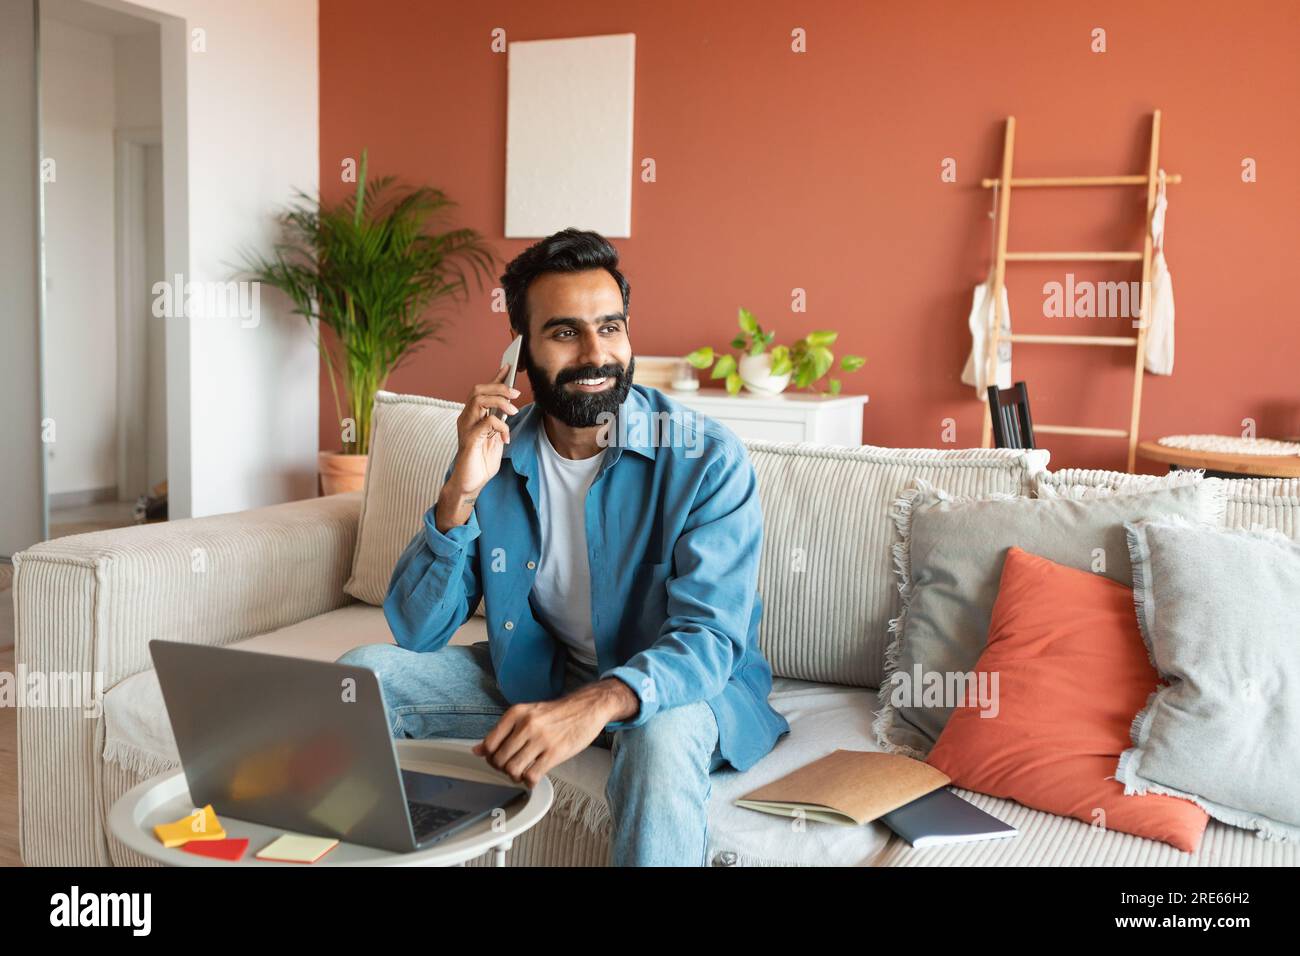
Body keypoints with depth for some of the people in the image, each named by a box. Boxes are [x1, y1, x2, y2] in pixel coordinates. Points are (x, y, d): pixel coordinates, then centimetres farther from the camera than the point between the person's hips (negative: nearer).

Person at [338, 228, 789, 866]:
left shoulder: (707, 459, -19)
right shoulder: (492, 453, -7)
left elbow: (708, 636, -28)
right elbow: (417, 633, -9)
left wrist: (594, 705, -48)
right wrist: (460, 494, -25)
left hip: (681, 687, -4)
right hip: (532, 673, 5)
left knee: (662, 734, -39)